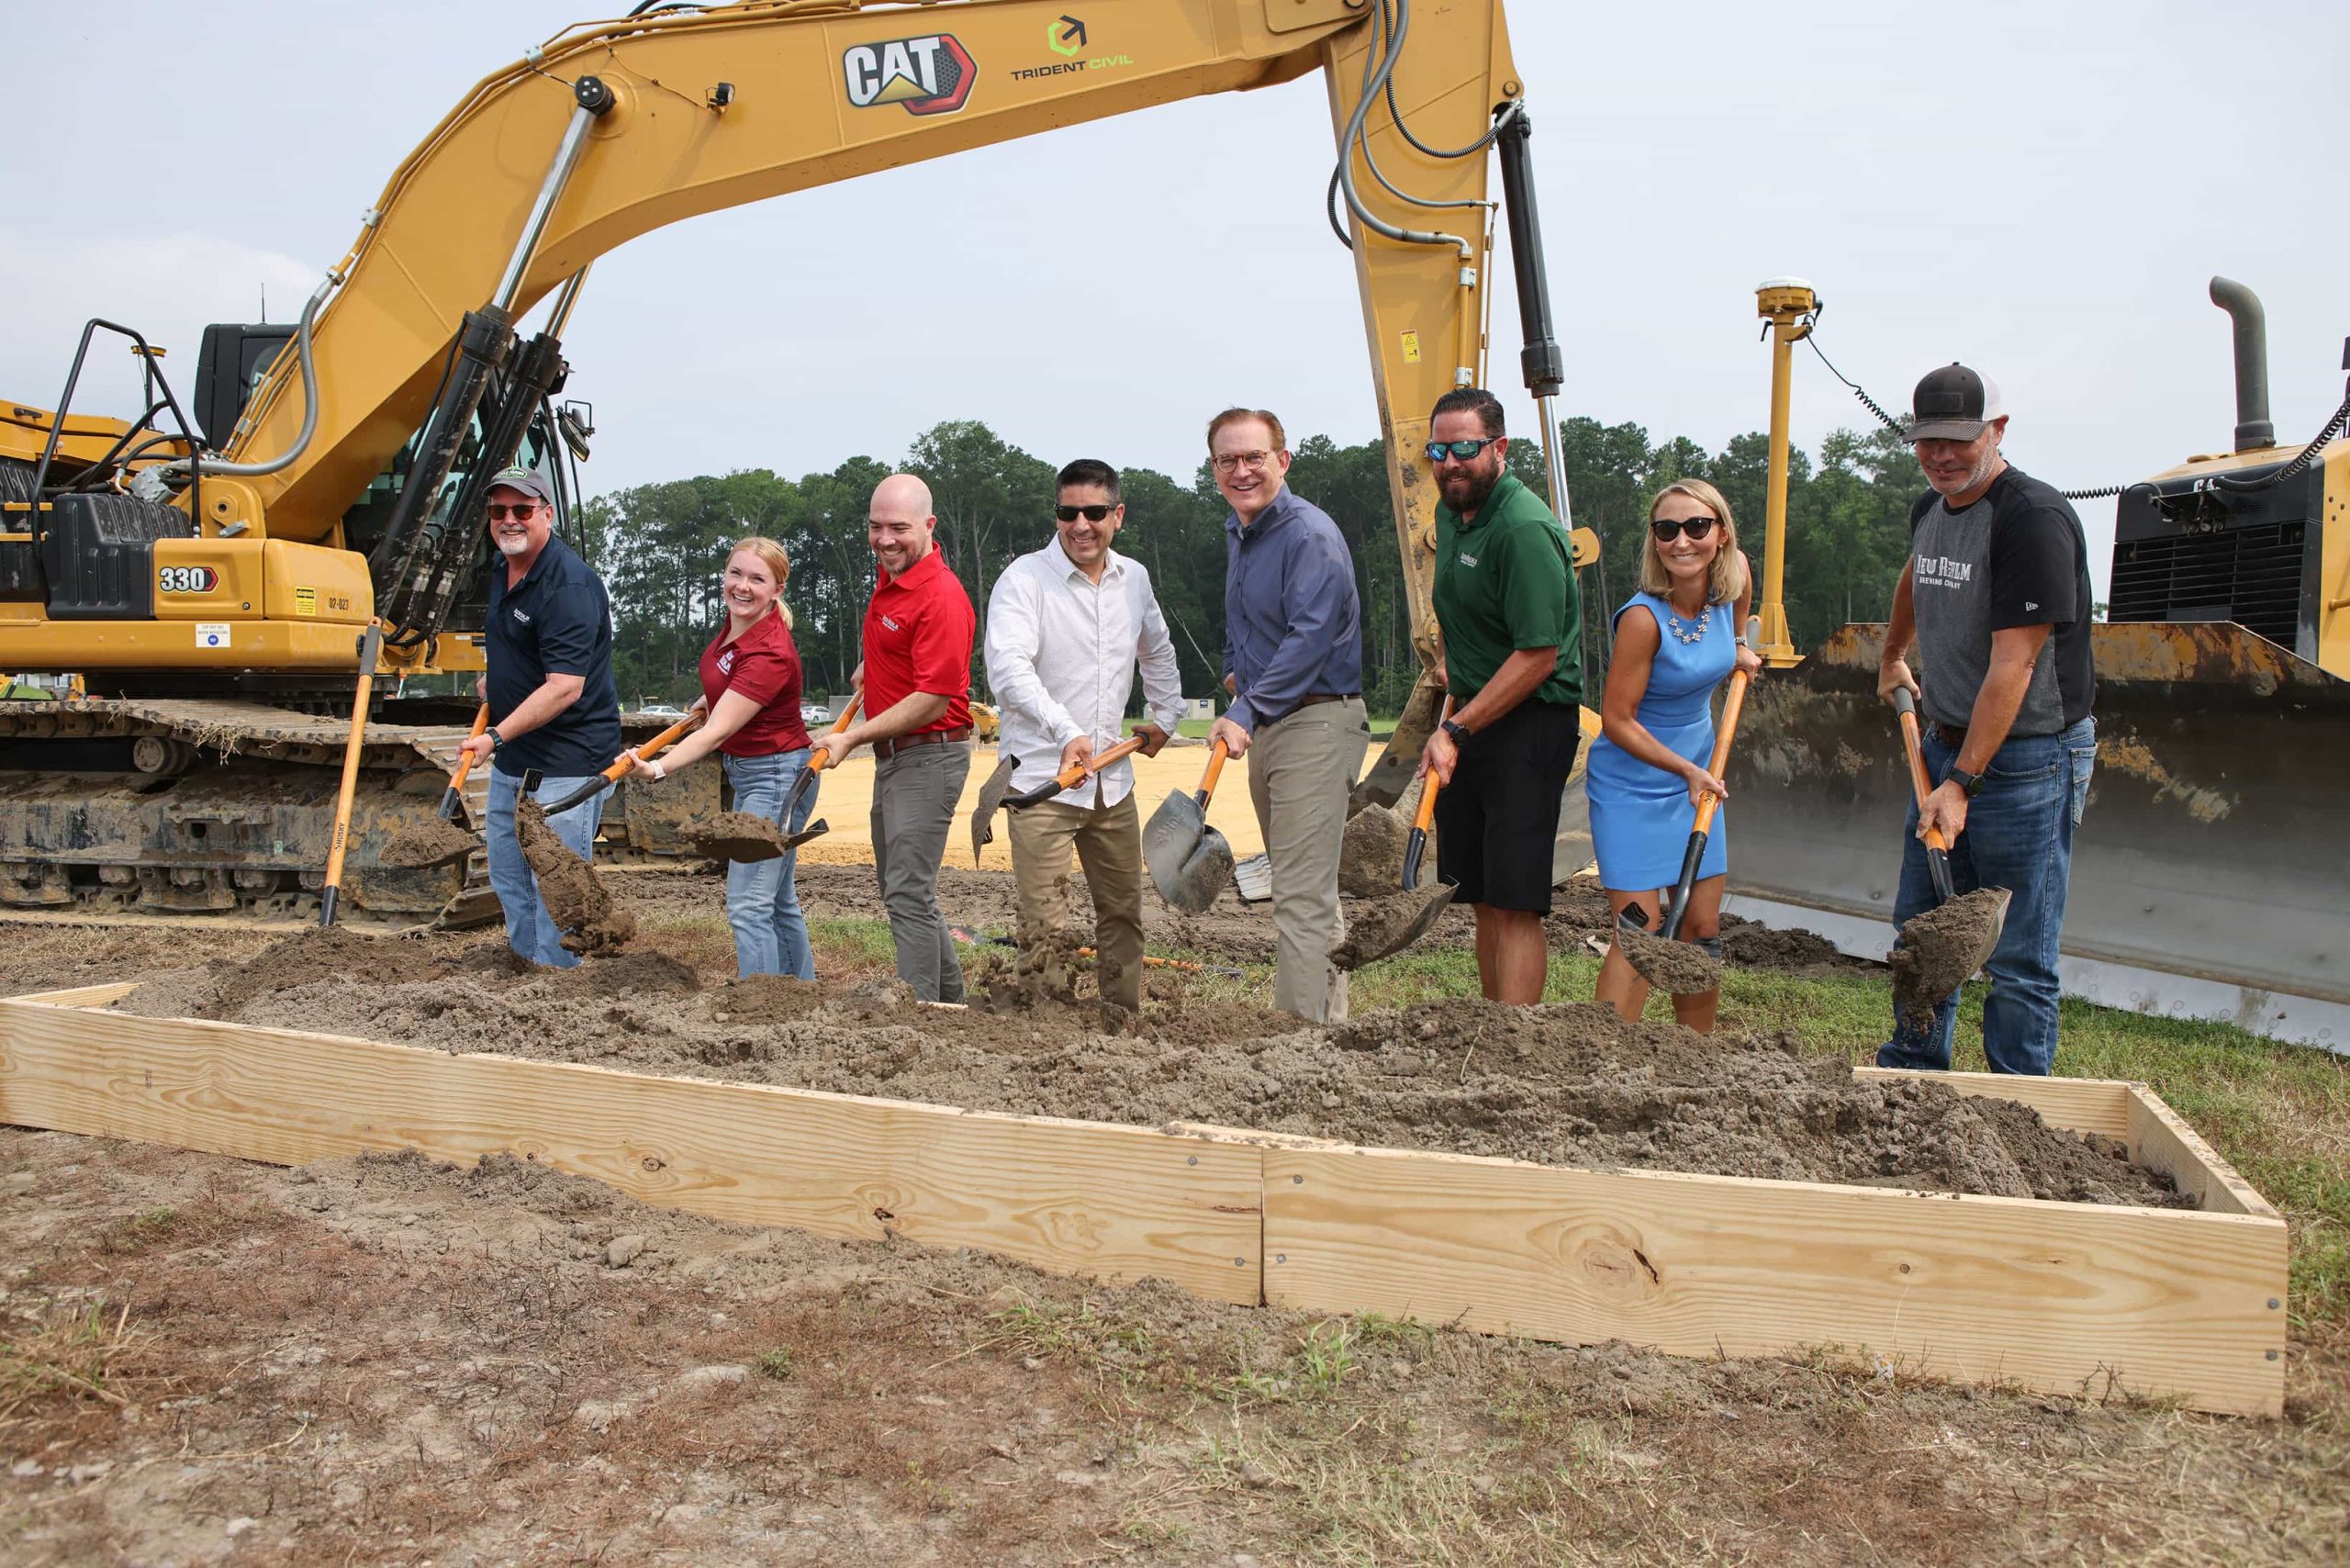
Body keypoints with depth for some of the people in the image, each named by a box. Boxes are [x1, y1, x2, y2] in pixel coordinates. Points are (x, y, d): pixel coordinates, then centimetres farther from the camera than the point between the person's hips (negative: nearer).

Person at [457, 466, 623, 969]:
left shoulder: (570, 585, -20)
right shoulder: (500, 570, 10)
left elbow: (565, 686, -27)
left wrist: (497, 736, -29)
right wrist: (494, 678, 16)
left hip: (566, 761, -10)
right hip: (511, 759, 10)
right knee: (507, 876, 18)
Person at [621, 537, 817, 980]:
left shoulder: (770, 654, -26)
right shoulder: (737, 621, 0)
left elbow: (717, 732, -32)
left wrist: (658, 768, -42)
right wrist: (716, 697, 19)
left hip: (775, 776, -10)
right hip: (745, 772, 10)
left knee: (748, 907, -13)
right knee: (779, 901, 19)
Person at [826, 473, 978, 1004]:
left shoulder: (941, 597, -20)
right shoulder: (892, 577, 9)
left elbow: (932, 702, -23)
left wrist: (853, 737, -20)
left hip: (928, 756, -10)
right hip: (893, 757, 10)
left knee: (908, 895, -11)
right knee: (897, 887, 18)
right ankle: (950, 1000, 30)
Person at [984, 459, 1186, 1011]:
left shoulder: (1134, 578, 9)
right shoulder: (1024, 578, -11)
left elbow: (1158, 653, 30)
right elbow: (1007, 668, -26)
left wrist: (1165, 716, 22)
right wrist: (1066, 732, -38)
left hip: (1112, 780, 6)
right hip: (1040, 778, -6)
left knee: (1124, 911, 15)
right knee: (1044, 922, -10)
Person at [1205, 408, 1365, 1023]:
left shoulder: (1311, 536, -16)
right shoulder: (1235, 532, 14)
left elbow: (1311, 637, -27)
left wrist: (1247, 712, -32)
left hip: (1316, 723, -10)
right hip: (1265, 725, 10)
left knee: (1301, 894, -12)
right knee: (1308, 884, 18)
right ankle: (1332, 1010, 29)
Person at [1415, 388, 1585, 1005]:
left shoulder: (1524, 529, -18)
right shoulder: (1450, 512, 11)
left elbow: (1538, 656, -21)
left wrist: (1457, 731, -21)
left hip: (1529, 723, -9)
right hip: (1471, 714, 9)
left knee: (1514, 902, -11)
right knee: (1481, 896, 12)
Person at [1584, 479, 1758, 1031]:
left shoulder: (1735, 575, -8)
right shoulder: (1644, 617, -26)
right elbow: (1617, 721, -19)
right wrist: (1688, 770, -17)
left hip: (1698, 774, 7)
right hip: (1632, 784, -6)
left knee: (1703, 931, 11)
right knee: (1640, 930, -10)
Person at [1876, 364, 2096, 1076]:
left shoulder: (2033, 518, -19)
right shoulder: (1930, 507, 8)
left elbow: (2011, 667, -24)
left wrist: (1964, 783, -26)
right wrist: (1893, 657, 46)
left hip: (2027, 757, -8)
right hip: (1945, 744, 8)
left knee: (2018, 955, -2)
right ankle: (1910, 1075, 30)